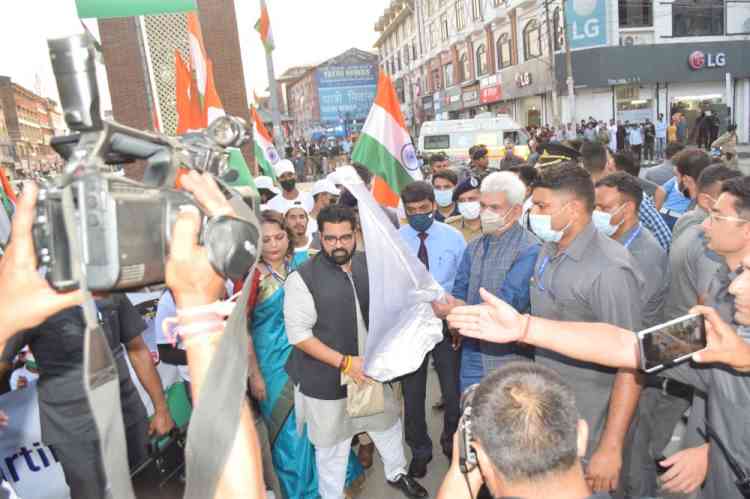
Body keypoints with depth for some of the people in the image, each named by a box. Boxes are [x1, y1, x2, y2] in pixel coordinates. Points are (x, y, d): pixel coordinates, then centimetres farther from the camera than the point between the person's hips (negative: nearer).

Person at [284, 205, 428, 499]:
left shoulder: (369, 264, -3)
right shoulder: (303, 278, -19)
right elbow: (298, 334, -19)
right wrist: (345, 363, -23)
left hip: (372, 368, 5)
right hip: (327, 377, -5)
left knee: (388, 422, 24)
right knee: (332, 444, 13)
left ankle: (397, 473, 52)